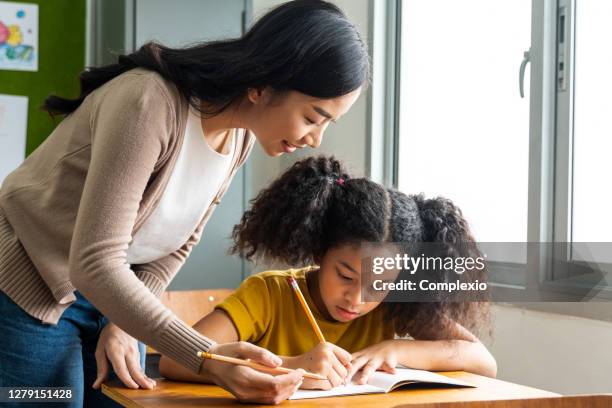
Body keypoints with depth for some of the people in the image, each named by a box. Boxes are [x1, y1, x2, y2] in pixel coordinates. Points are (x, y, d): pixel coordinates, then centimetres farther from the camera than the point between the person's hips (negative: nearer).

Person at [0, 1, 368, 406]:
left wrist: (120, 323, -9)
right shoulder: (148, 104, -30)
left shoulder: (242, 133, -7)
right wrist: (206, 359, -38)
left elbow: (178, 242, 4)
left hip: (111, 294, 7)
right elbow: (94, 265, -33)